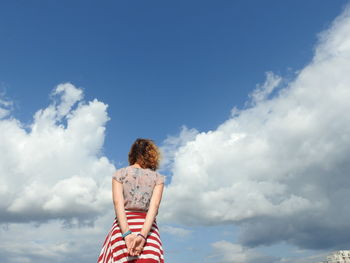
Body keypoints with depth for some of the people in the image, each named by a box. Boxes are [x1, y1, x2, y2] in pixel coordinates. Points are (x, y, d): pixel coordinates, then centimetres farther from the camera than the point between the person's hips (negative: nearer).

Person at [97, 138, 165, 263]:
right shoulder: (158, 178, 10)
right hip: (148, 228, 0)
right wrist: (143, 235, -14)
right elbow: (154, 205, -6)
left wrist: (126, 234, -13)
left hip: (122, 227, 0)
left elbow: (118, 203, -5)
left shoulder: (119, 174, 9)